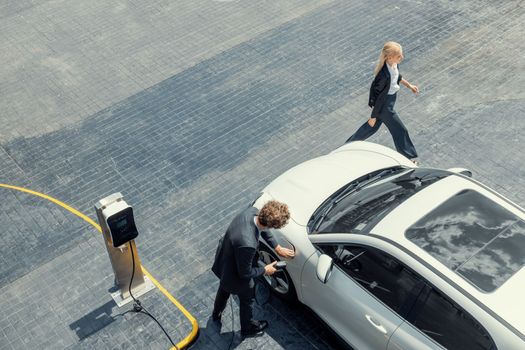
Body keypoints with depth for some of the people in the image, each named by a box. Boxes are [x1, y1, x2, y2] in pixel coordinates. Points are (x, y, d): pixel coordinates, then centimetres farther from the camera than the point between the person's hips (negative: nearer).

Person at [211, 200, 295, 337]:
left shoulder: (252, 211, -26)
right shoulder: (247, 244, -47)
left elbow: (263, 229, -1)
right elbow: (245, 273, -28)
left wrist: (277, 248, 4)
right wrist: (265, 270, -12)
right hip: (235, 275, -7)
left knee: (224, 288, 37)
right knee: (248, 299, 26)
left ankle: (216, 314, 67)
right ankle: (248, 328, 56)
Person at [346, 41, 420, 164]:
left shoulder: (393, 64, -14)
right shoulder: (384, 75, -38)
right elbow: (377, 96, -27)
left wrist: (409, 85, 20)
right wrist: (373, 116, -16)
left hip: (391, 98, 9)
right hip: (384, 106, -9)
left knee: (373, 126, 27)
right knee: (399, 129, 11)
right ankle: (408, 156, 34)